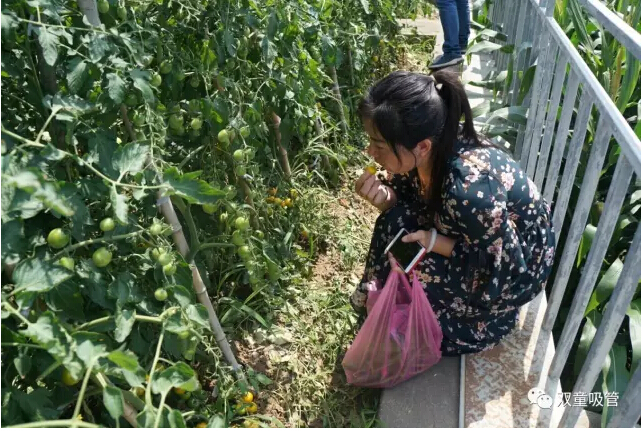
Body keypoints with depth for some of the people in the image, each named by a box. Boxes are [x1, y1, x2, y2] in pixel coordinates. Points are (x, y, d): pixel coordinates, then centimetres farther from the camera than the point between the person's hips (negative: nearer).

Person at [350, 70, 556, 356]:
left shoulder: (468, 188, -40)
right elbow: (406, 196, -3)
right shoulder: (425, 153, -21)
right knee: (394, 224, -10)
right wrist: (384, 196, -24)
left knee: (405, 284, -17)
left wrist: (434, 242, -29)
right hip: (469, 234, 6)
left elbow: (500, 269, -27)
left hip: (516, 268, -6)